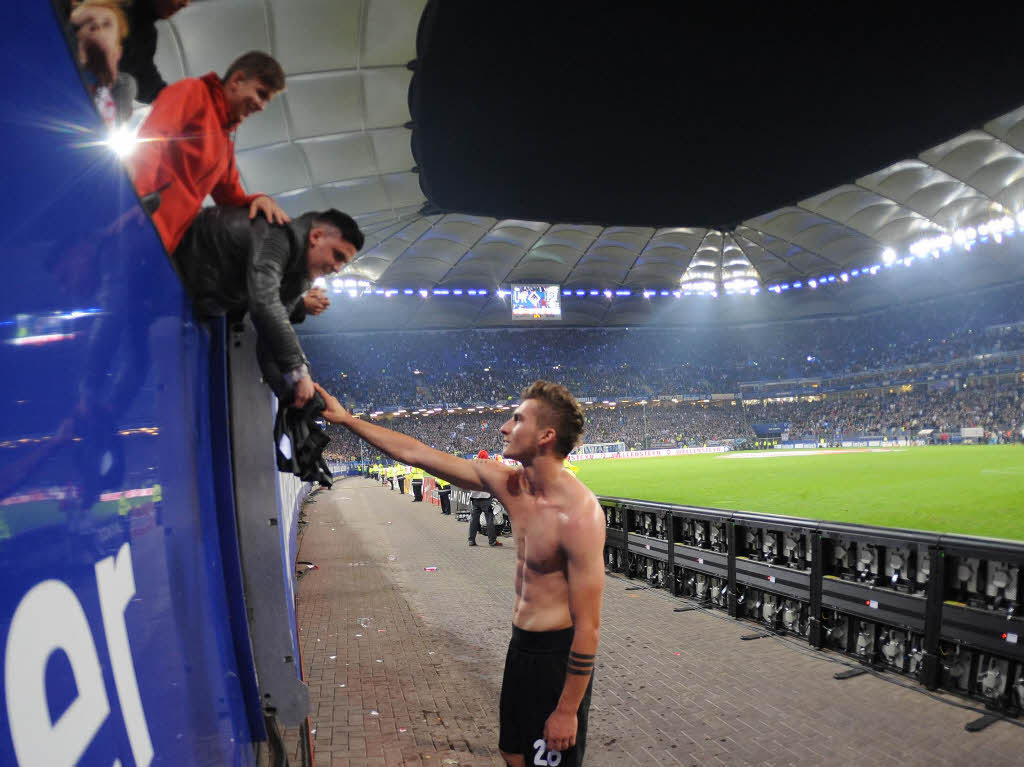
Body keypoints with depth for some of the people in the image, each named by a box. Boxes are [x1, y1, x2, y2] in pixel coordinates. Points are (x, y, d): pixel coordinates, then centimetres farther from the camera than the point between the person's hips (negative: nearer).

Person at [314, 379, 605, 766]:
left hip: (557, 656, -7)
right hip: (521, 646, 8)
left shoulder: (580, 515, -27)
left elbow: (588, 627, -22)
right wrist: (347, 419, 4)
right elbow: (417, 454, 1)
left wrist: (568, 711, -17)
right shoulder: (509, 483, -5)